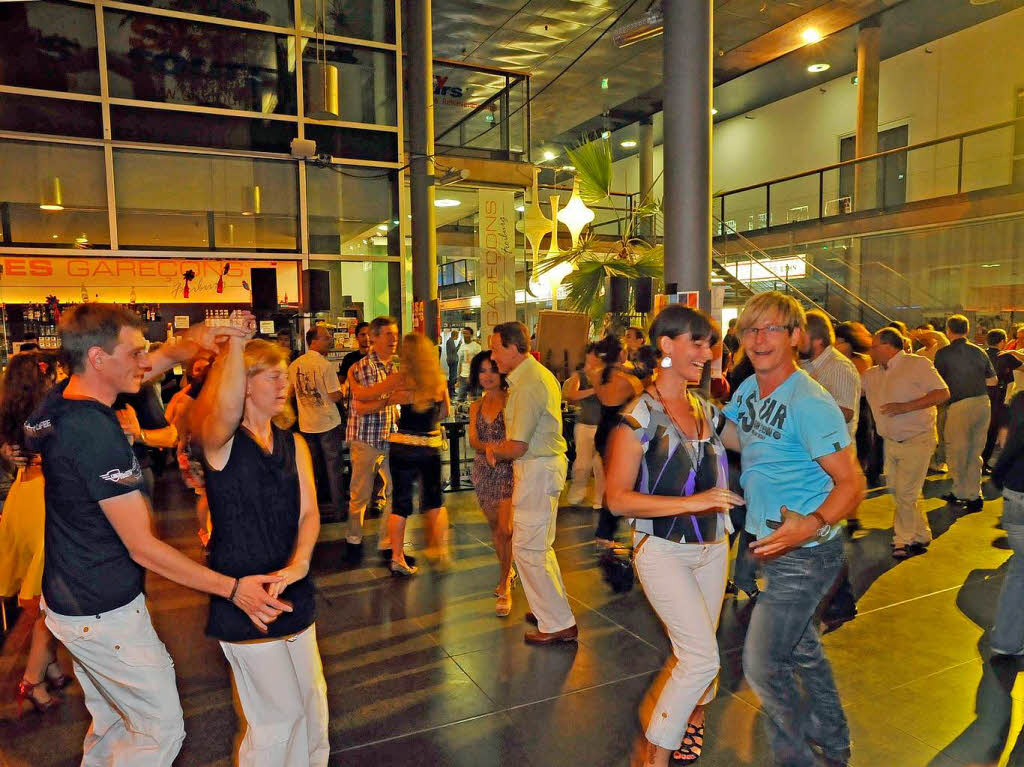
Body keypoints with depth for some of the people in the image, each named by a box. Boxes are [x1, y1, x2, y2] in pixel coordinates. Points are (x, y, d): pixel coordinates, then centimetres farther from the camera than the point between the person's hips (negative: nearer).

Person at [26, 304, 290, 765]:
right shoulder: (96, 434, -29)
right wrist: (234, 589, -24)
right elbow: (143, 549, -26)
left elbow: (157, 363, 11)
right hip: (104, 615, -9)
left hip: (70, 598, 9)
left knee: (112, 722, 24)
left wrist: (193, 342, -11)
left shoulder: (58, 403, -2)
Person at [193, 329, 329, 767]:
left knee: (312, 705, 19)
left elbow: (309, 512, -4)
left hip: (293, 594, 6)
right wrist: (236, 341, -40)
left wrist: (298, 564, -20)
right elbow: (226, 409, -37)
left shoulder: (294, 444, 6)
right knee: (279, 714, 6)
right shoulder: (221, 441, -11)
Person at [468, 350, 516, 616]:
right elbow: (473, 440, 1)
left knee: (506, 529, -10)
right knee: (495, 527, 15)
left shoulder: (511, 400, -6)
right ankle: (508, 572, 36)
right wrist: (489, 447, -20)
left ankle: (504, 587, 3)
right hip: (484, 472, 6)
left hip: (508, 470, -5)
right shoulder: (476, 407, 11)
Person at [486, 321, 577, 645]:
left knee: (528, 549, -3)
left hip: (537, 470, -11)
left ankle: (559, 624, 8)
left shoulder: (528, 385, -21)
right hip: (545, 463, 11)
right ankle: (553, 608, 35)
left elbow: (517, 448, -22)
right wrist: (500, 447, 3)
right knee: (538, 544, 21)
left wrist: (493, 449, -2)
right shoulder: (538, 374, 13)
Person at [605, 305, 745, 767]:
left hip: (712, 547, 6)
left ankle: (693, 718, 44)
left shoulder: (707, 412, 5)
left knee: (696, 652, 17)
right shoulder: (640, 416, -15)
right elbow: (617, 499, -20)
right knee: (702, 656, -11)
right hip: (663, 550, -6)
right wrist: (691, 502, -26)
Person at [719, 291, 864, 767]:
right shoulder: (749, 390, 2)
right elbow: (723, 435, 18)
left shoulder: (810, 404, -23)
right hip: (771, 547, 9)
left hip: (805, 554, -9)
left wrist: (812, 524, -39)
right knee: (802, 651, 24)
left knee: (761, 664, -4)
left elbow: (852, 483, -23)